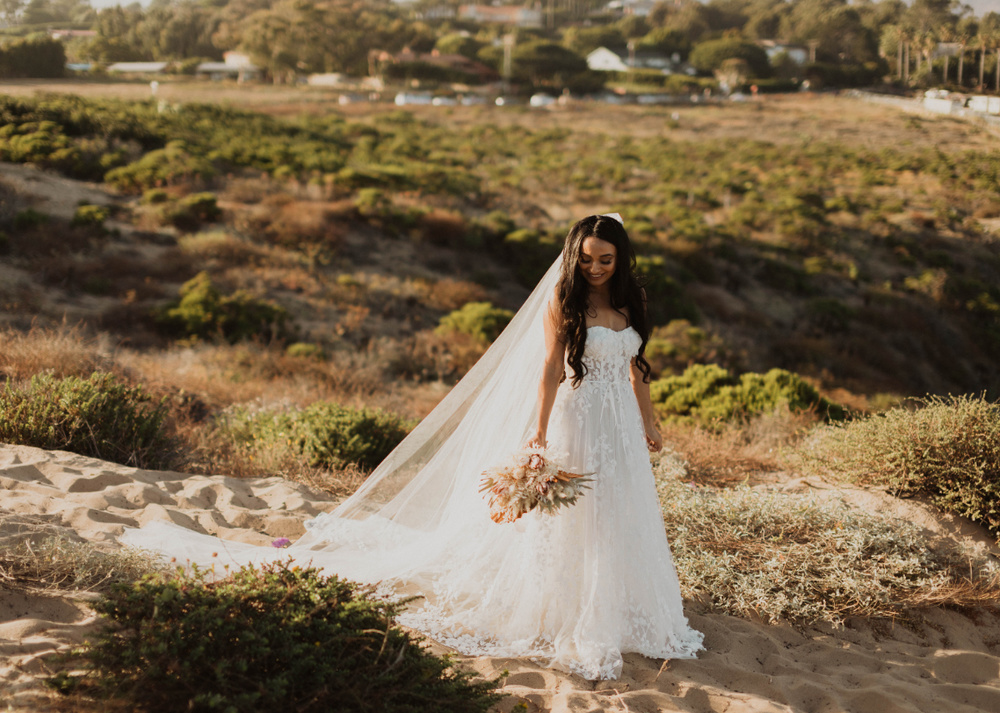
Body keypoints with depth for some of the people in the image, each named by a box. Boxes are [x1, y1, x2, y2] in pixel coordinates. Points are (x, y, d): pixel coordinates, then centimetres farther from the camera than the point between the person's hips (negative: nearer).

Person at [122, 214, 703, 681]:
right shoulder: (562, 301, -10)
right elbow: (550, 369, -13)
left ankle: (619, 612, 27)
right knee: (571, 522, 0)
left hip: (622, 427, 6)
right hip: (578, 422, -6)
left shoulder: (629, 301, 6)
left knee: (624, 519, 11)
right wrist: (539, 431, -20)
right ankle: (571, 623, 12)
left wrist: (650, 424, 18)